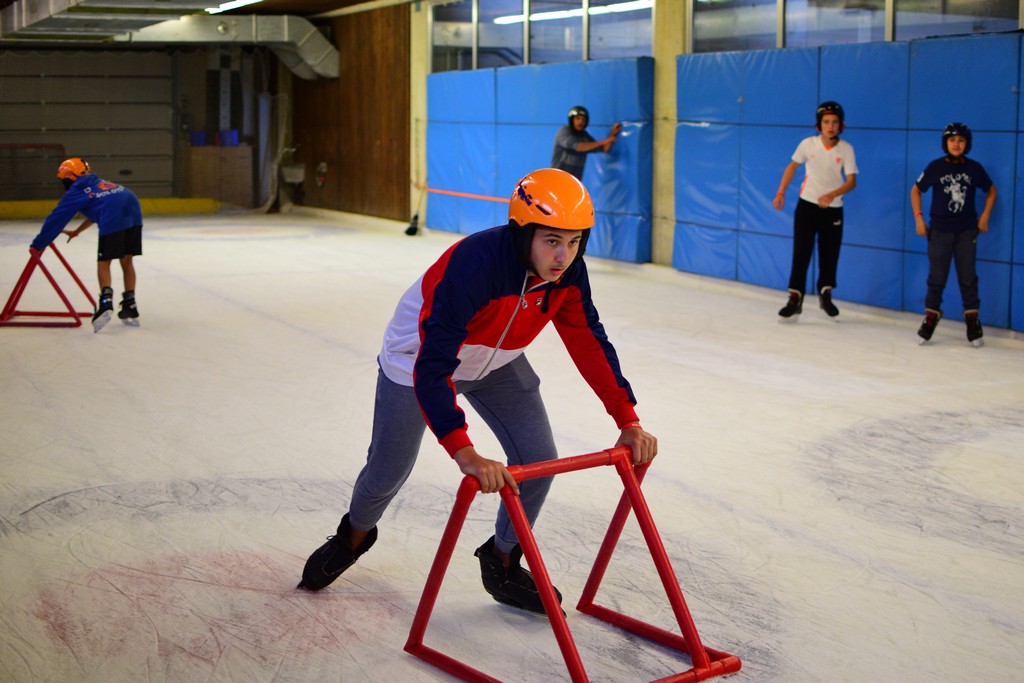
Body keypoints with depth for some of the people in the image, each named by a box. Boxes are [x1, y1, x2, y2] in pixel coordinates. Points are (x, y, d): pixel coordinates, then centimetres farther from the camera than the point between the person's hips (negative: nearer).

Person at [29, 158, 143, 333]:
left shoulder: (75, 192, 14)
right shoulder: (98, 183, 33)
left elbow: (56, 220, 14)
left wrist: (37, 245, 21)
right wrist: (77, 232, 59)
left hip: (113, 220, -6)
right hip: (134, 214, 6)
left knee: (103, 262, 6)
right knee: (126, 260, 17)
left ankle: (106, 303, -14)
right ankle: (130, 308, 18)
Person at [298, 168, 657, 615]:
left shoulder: (567, 271, -23)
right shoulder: (474, 264, -42)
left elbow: (589, 343, -10)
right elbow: (431, 368, -46)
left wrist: (628, 422, -17)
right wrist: (465, 454, -55)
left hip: (497, 361, 5)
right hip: (419, 357, -5)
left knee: (537, 460, -6)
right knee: (388, 471, 8)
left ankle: (502, 563, 19)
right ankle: (354, 536, 43)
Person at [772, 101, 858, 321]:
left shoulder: (846, 149, -10)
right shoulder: (808, 144, -9)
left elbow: (852, 181, -15)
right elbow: (792, 166, 8)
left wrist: (831, 195, -31)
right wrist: (781, 193, 5)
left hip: (833, 209, 0)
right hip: (807, 205, 0)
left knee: (830, 254, 8)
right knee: (801, 254, -3)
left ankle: (825, 294, 31)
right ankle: (795, 299, 3)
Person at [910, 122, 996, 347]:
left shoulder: (974, 168, -1)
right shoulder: (935, 167, -5)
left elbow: (991, 190, 14)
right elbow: (916, 189, 6)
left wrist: (985, 216, 6)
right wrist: (918, 217, -1)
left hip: (966, 231, 1)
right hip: (939, 230, -1)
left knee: (968, 276, 2)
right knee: (937, 277, 3)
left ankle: (972, 319, 9)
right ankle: (931, 316, 14)